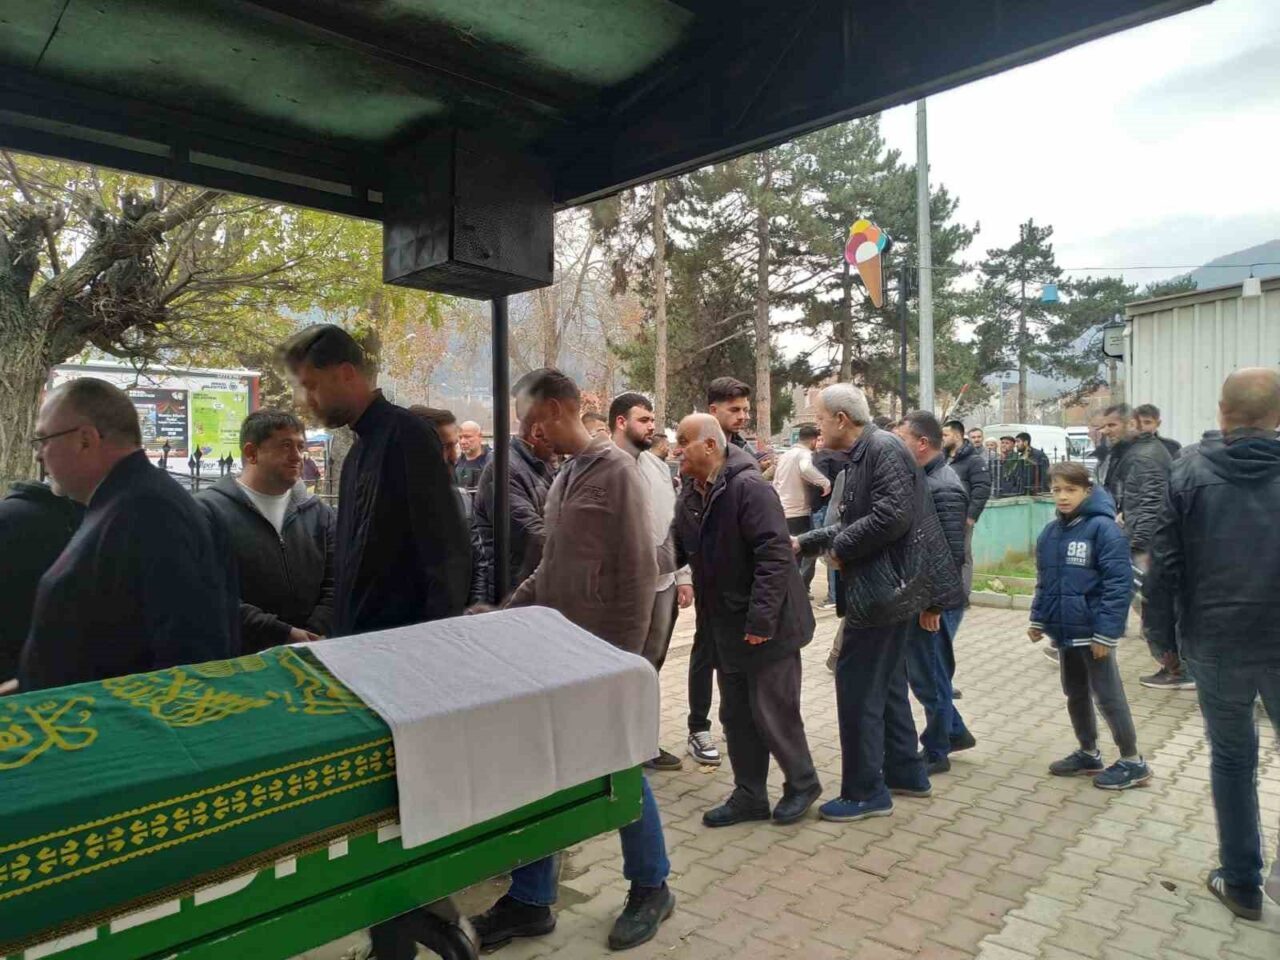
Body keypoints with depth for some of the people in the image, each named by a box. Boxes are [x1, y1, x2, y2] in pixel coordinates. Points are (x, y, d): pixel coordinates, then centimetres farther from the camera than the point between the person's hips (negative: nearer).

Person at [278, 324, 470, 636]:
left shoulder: (406, 434, -13)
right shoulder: (358, 450, 14)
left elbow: (448, 552, -18)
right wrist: (341, 634, 10)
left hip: (402, 635, -8)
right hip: (358, 634, 8)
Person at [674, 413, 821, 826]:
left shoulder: (749, 487, -21)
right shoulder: (690, 494, 5)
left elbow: (775, 555, -25)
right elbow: (678, 549, 12)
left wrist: (761, 619, -26)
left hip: (767, 626, -8)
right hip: (726, 628, 8)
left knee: (772, 712, 4)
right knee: (736, 715, 15)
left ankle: (802, 783, 28)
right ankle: (750, 795, 30)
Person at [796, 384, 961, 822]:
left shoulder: (884, 449, -16)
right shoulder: (862, 456, 14)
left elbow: (892, 516, -27)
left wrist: (840, 548, -15)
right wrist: (804, 543, 15)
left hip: (882, 588, -10)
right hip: (886, 587, 10)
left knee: (856, 686, -3)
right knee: (886, 682, 20)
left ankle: (866, 791, 9)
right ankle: (905, 771, 34)